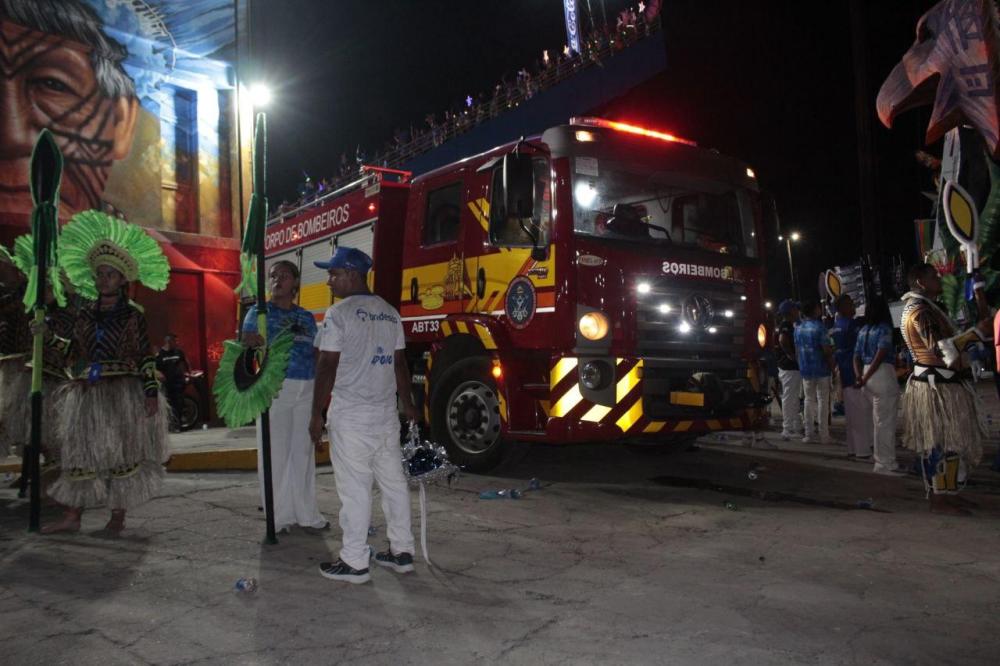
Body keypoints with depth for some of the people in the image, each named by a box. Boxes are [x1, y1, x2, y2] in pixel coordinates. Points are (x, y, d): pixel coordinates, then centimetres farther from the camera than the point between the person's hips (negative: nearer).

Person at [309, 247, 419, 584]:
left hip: (351, 416, -7)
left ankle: (354, 562, 7)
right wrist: (407, 402, 25)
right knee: (394, 481, 11)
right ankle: (402, 551, 20)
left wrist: (316, 415, -7)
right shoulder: (390, 312, 10)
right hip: (386, 414, 7)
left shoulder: (339, 313, -10)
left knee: (354, 488, -1)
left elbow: (327, 367, -13)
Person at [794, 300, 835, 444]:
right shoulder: (819, 327, -13)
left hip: (805, 369, 5)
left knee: (809, 400, 11)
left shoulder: (798, 329, 6)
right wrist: (832, 365, -2)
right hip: (821, 368, -5)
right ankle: (824, 435, 2)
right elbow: (827, 350, -15)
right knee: (823, 401, 1)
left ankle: (808, 434, 10)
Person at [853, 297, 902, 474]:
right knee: (885, 423, -4)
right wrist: (865, 378, -14)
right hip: (883, 375, -8)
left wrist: (859, 376, -1)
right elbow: (880, 355, -15)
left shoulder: (863, 331, 15)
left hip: (868, 376, 8)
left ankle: (877, 455, 24)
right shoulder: (884, 328, -6)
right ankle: (885, 464, -2)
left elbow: (857, 357, 10)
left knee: (875, 420, 16)